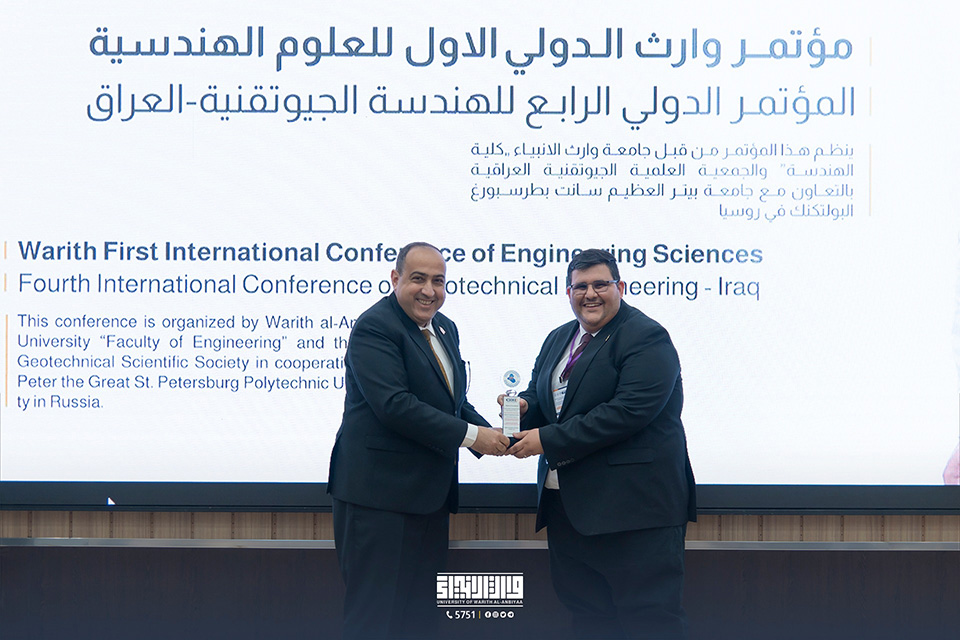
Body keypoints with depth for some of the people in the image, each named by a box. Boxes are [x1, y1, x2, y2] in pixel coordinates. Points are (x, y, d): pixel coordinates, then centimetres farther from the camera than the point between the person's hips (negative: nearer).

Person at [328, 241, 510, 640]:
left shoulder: (445, 328, 15)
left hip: (429, 495, 9)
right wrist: (470, 435, -20)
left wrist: (491, 434, 1)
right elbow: (394, 404, -23)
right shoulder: (375, 327, -14)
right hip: (379, 493, -9)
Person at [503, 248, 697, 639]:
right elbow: (542, 398, 24)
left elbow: (628, 412, -22)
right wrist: (525, 406, -3)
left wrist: (547, 440, -20)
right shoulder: (558, 340, 18)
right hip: (566, 503, 9)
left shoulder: (646, 338, -11)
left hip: (633, 503, -8)